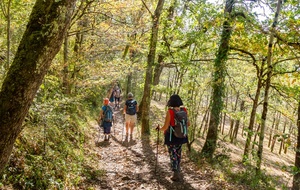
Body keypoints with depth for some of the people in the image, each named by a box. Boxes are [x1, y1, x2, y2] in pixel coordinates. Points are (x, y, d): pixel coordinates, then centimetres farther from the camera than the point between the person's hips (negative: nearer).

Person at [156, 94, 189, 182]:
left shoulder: (170, 112, -23)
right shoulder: (184, 110, -9)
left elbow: (165, 127, -19)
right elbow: (188, 123, -1)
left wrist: (159, 129, 1)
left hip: (171, 137, -5)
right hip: (181, 136, 5)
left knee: (173, 155, 8)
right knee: (178, 153, 24)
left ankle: (176, 175, 6)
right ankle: (177, 170, 41)